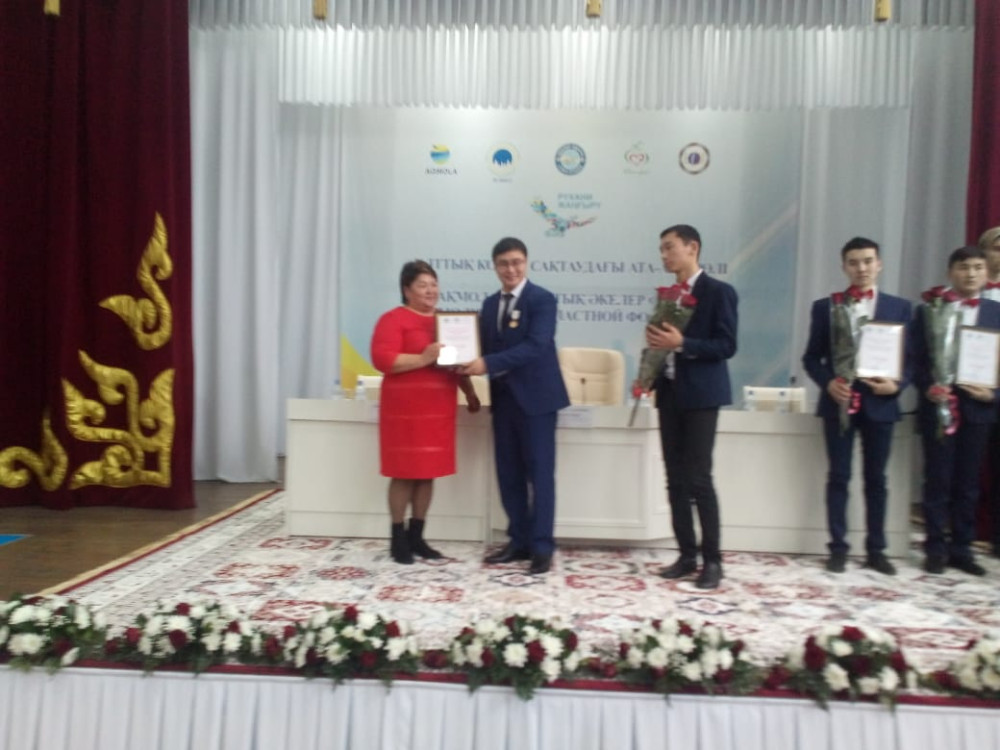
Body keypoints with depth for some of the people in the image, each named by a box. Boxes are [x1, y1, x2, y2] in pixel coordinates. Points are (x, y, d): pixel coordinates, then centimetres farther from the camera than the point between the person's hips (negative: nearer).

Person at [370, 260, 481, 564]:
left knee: (427, 473, 9)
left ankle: (416, 536, 20)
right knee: (404, 473, 0)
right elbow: (381, 359, -17)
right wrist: (423, 359, -24)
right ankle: (398, 539, 12)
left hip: (438, 407, 7)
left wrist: (469, 391, 13)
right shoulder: (393, 319, -6)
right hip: (406, 407, -6)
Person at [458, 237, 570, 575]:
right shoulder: (489, 304, 13)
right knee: (509, 474, 10)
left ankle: (542, 547, 6)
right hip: (503, 398, 7)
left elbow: (535, 346, -21)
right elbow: (487, 347, 10)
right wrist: (473, 364, -13)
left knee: (539, 472, -1)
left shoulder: (542, 299, -8)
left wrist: (488, 364, -27)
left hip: (535, 397, -6)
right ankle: (519, 540, 21)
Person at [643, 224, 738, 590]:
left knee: (698, 478, -8)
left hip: (700, 394, -7)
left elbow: (727, 346, -12)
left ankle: (712, 560, 4)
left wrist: (682, 344, -22)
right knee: (675, 479, 7)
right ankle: (687, 555, 15)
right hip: (668, 392, 7)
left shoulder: (718, 291, -5)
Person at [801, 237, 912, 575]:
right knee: (838, 477, 4)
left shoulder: (900, 307, 7)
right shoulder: (825, 306, 5)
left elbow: (911, 358, 6)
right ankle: (838, 547, 12)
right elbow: (812, 357, 4)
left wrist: (897, 384, -13)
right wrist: (828, 383, -14)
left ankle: (876, 549, 18)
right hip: (839, 402, -1)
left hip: (880, 403, 1)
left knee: (876, 479, 8)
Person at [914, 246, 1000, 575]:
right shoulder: (929, 311, 4)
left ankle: (962, 549, 19)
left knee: (968, 483, 9)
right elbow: (916, 359, 0)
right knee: (937, 481, 3)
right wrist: (927, 387, -15)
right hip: (938, 406, -2)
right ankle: (936, 549, 12)